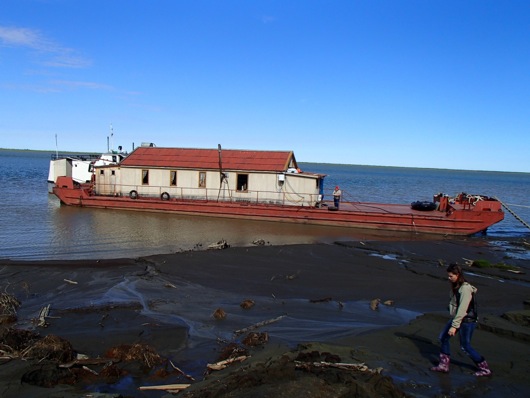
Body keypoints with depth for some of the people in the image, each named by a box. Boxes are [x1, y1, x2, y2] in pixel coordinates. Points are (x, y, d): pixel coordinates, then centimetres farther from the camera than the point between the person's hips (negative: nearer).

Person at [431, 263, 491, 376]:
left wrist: (454, 326, -26)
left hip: (467, 321, -9)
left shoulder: (465, 289, -24)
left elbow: (462, 309, -26)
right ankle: (444, 365, 18)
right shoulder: (456, 287, 4)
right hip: (457, 317, 9)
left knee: (465, 346, 2)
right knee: (443, 337, 9)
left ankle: (485, 369, 19)